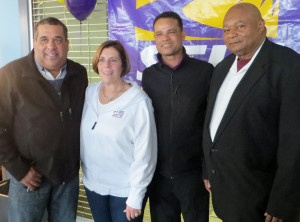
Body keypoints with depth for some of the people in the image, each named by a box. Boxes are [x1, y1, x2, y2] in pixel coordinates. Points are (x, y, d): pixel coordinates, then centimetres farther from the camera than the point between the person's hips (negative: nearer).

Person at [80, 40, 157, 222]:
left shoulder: (139, 102, -16)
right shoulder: (89, 93, -1)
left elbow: (144, 154, -14)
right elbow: (83, 136, 8)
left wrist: (136, 197, -12)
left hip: (124, 190, -4)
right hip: (93, 185, 5)